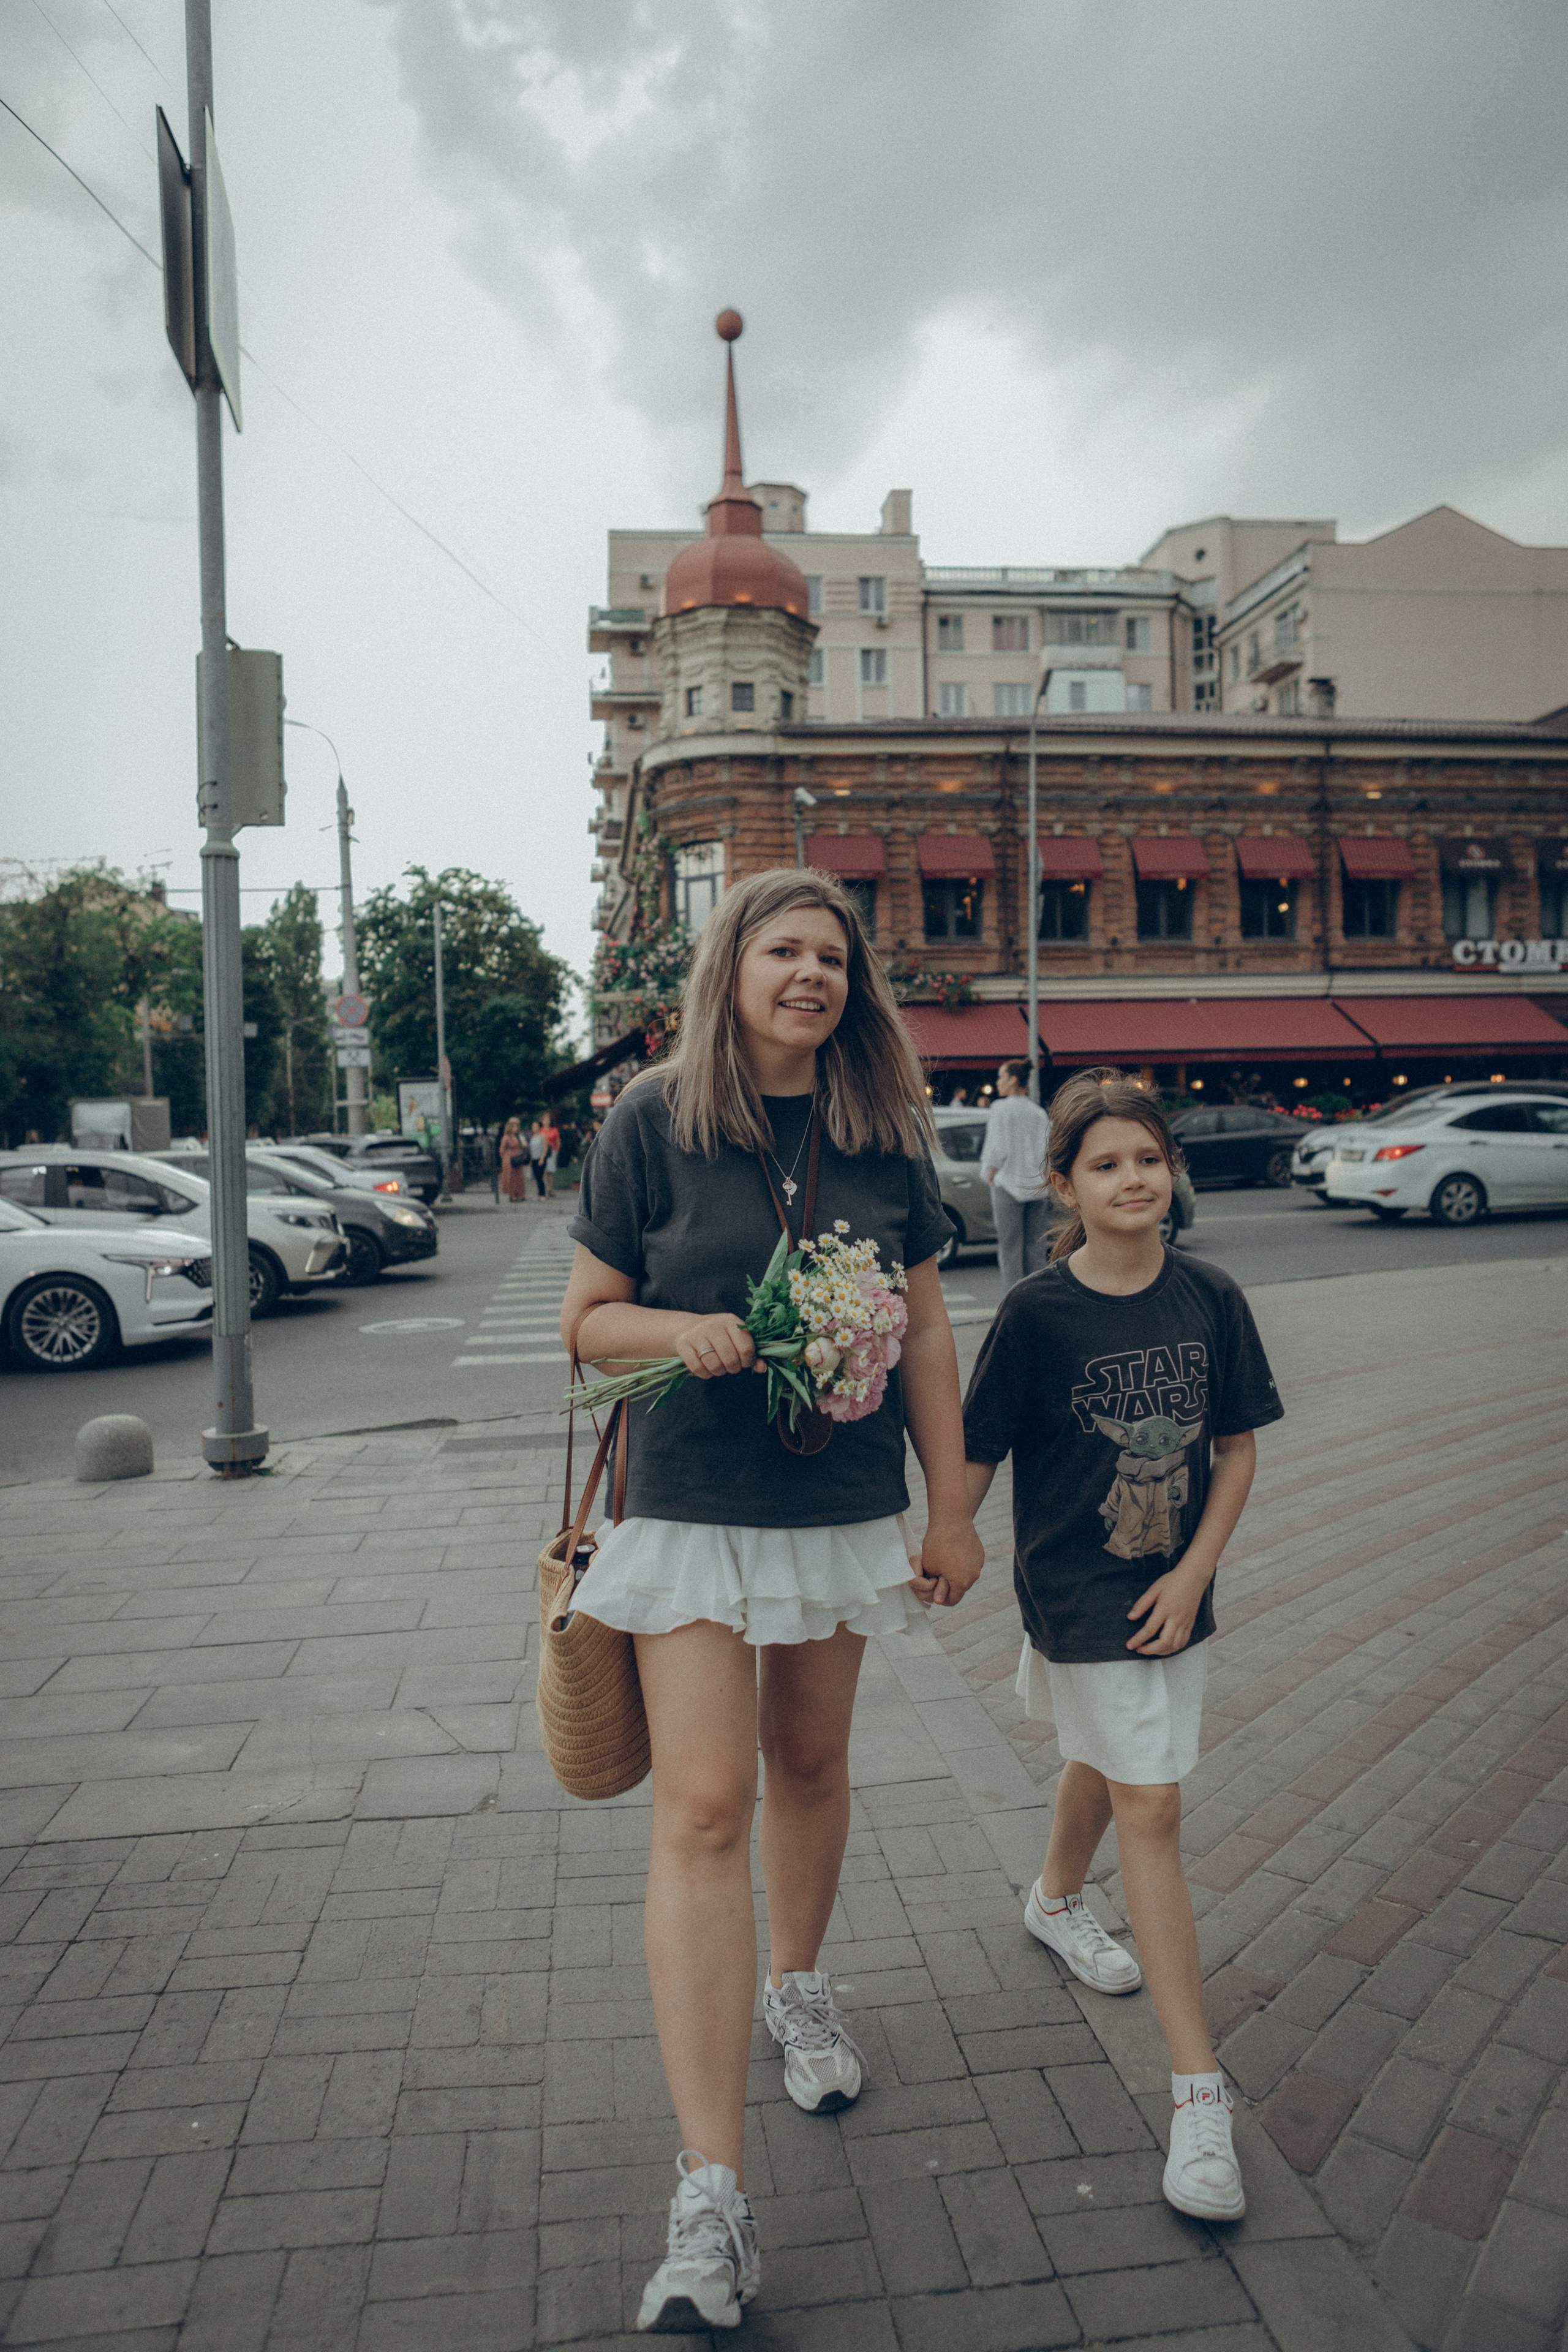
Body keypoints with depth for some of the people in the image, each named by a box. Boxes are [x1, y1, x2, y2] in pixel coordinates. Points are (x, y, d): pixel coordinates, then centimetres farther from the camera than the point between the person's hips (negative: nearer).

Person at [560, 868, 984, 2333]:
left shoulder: (884, 1130, 1)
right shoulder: (654, 1121, -7)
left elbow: (924, 1333, 6)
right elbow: (586, 1319, -2)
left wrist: (954, 1509, 6)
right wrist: (682, 1331, -23)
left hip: (846, 1502, 3)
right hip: (693, 1501, -3)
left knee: (809, 1766, 19)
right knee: (702, 1809, -6)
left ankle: (796, 1988, 47)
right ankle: (710, 2194, 2)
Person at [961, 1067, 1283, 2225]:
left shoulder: (1211, 1298, -6)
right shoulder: (1037, 1312, -15)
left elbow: (1238, 1450, 0)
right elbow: (978, 1453, -7)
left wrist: (1193, 1574, -6)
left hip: (1172, 1588, 4)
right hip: (1075, 1590, -4)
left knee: (1106, 1759, 25)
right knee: (1151, 1807, -5)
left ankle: (1057, 1898, 55)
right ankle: (1200, 2089, 4)